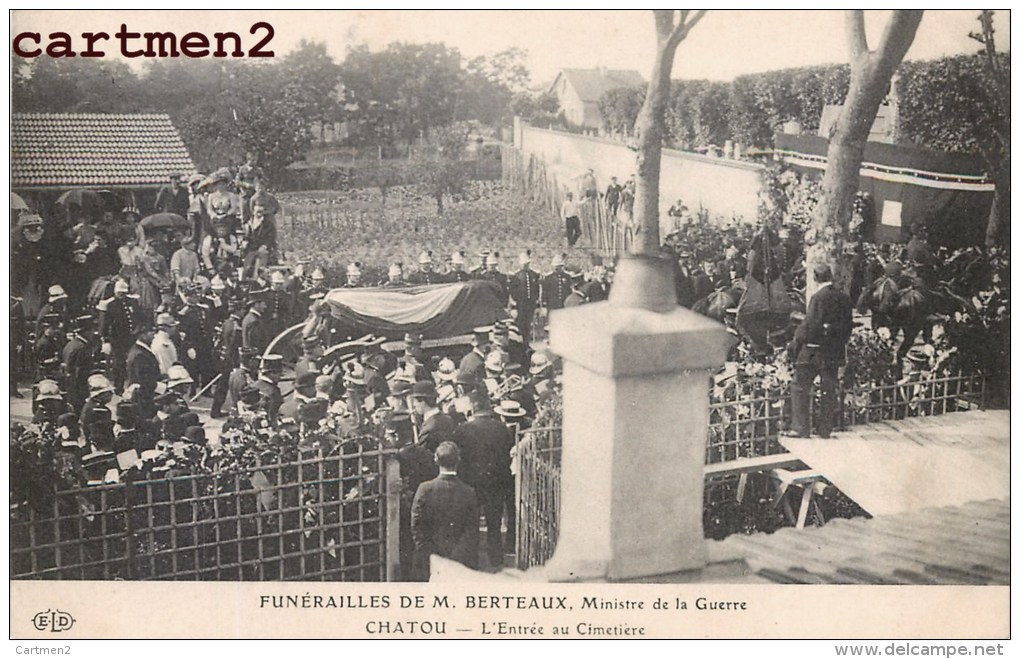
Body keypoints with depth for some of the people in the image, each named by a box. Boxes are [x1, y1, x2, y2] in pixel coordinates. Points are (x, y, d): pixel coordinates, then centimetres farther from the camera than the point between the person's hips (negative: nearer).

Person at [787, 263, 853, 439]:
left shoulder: (818, 297, -15)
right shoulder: (843, 298, 5)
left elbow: (810, 325, -17)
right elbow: (848, 325, 9)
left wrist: (796, 343, -8)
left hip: (814, 351, -6)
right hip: (835, 351, 6)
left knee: (800, 387, 2)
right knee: (829, 390, 11)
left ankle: (801, 427, -1)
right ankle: (824, 429, 15)